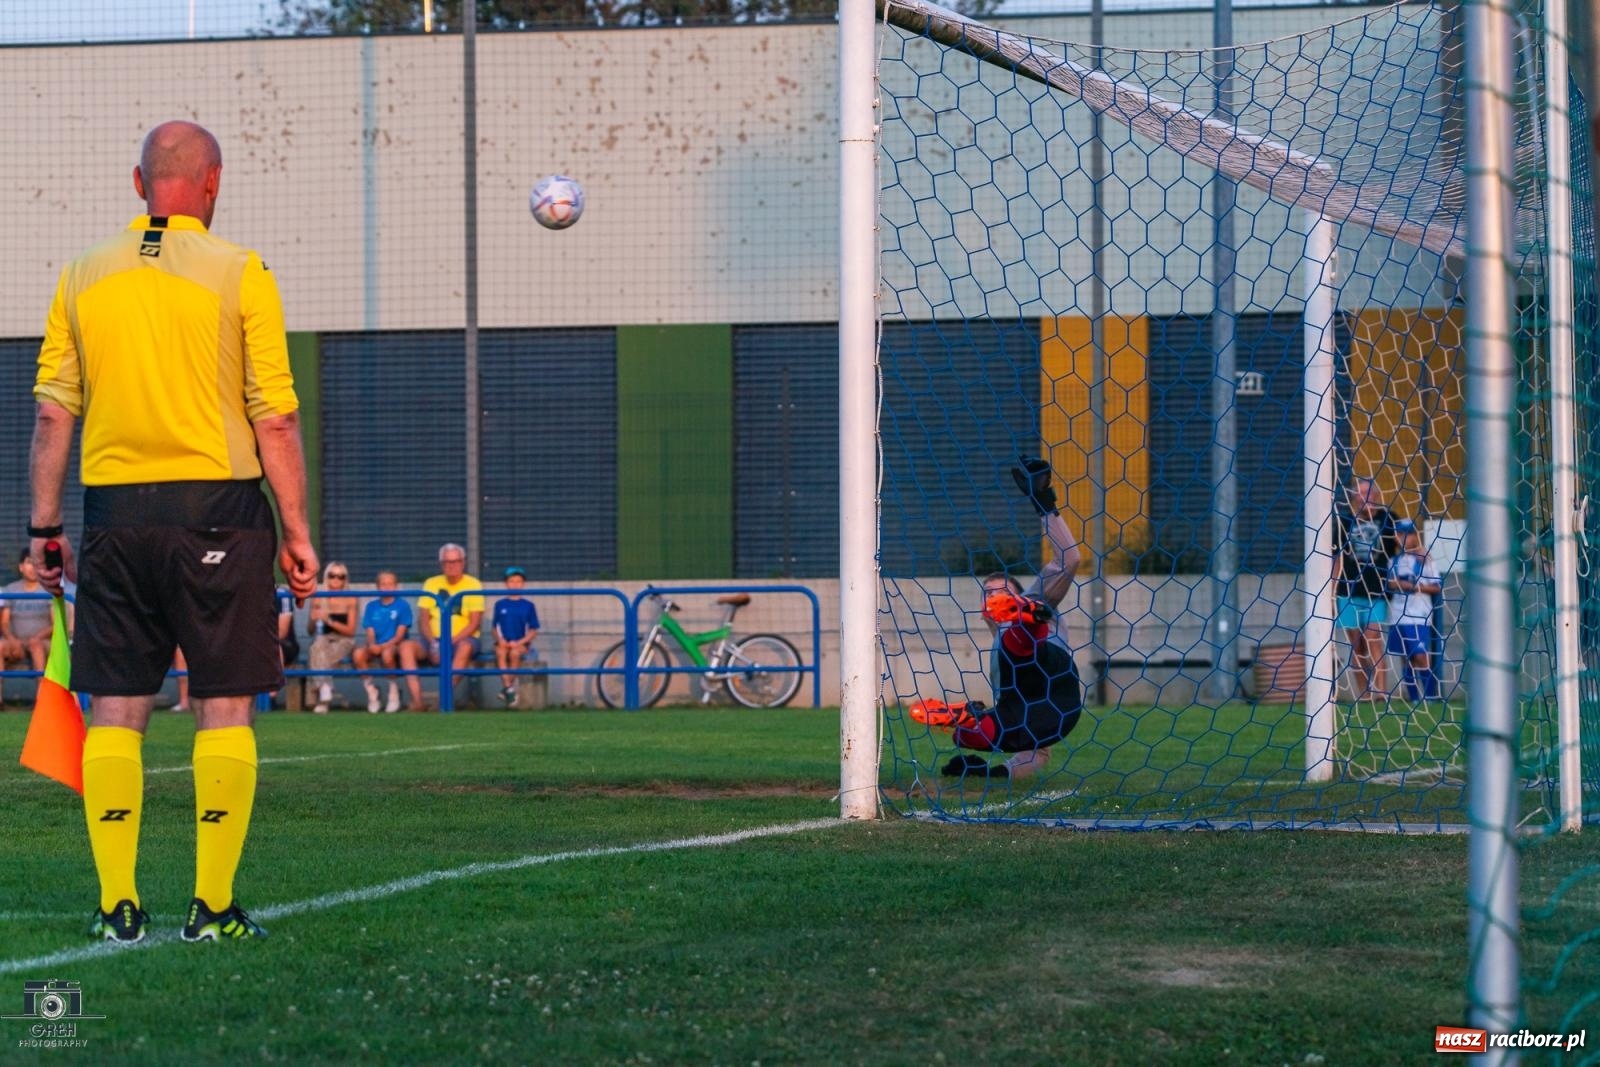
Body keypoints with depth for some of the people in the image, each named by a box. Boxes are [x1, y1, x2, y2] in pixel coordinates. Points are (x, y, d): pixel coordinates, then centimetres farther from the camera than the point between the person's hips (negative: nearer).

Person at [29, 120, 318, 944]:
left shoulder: (84, 278, 6)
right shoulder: (238, 274, -3)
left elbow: (52, 414, 5)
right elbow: (275, 419, -6)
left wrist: (44, 525, 11)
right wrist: (296, 531, -1)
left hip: (112, 510, 3)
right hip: (216, 506, -3)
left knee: (115, 711, 6)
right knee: (225, 707, 2)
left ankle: (117, 904, 4)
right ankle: (213, 905, -1)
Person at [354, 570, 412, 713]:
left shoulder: (402, 606, 2)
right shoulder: (372, 606, 12)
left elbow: (400, 634, -5)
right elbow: (370, 631, 6)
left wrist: (384, 646, -20)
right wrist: (372, 645, -17)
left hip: (394, 645, -3)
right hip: (375, 647, 3)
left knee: (387, 654, -39)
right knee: (358, 654, -30)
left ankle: (394, 690, -14)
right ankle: (370, 689, -10)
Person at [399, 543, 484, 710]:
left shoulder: (473, 585, -1)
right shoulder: (431, 584, 9)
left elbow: (475, 623, -7)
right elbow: (423, 619, 4)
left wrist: (450, 642, -19)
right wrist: (433, 643, -14)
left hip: (461, 639, -3)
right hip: (433, 639, 3)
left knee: (465, 648, -38)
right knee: (406, 646, -25)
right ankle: (417, 700, -35)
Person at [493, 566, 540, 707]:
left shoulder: (528, 605, 6)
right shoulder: (500, 604, 10)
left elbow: (533, 630, 5)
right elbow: (495, 628, 13)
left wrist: (519, 642, -9)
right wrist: (500, 640, -8)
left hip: (521, 644, -1)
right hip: (503, 643, 1)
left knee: (515, 652, -34)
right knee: (500, 653, -32)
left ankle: (507, 688, -25)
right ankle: (508, 688, -36)